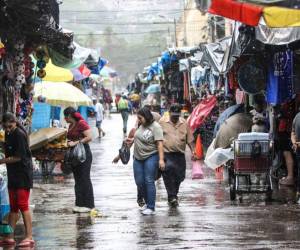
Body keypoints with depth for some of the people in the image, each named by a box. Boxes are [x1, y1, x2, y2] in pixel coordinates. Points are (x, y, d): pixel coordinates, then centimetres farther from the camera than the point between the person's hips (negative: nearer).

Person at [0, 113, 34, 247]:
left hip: (23, 174, -9)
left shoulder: (20, 135, -15)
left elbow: (18, 157, -17)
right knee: (13, 207, 10)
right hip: (13, 175, 9)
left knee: (23, 205, -10)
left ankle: (29, 237, -9)